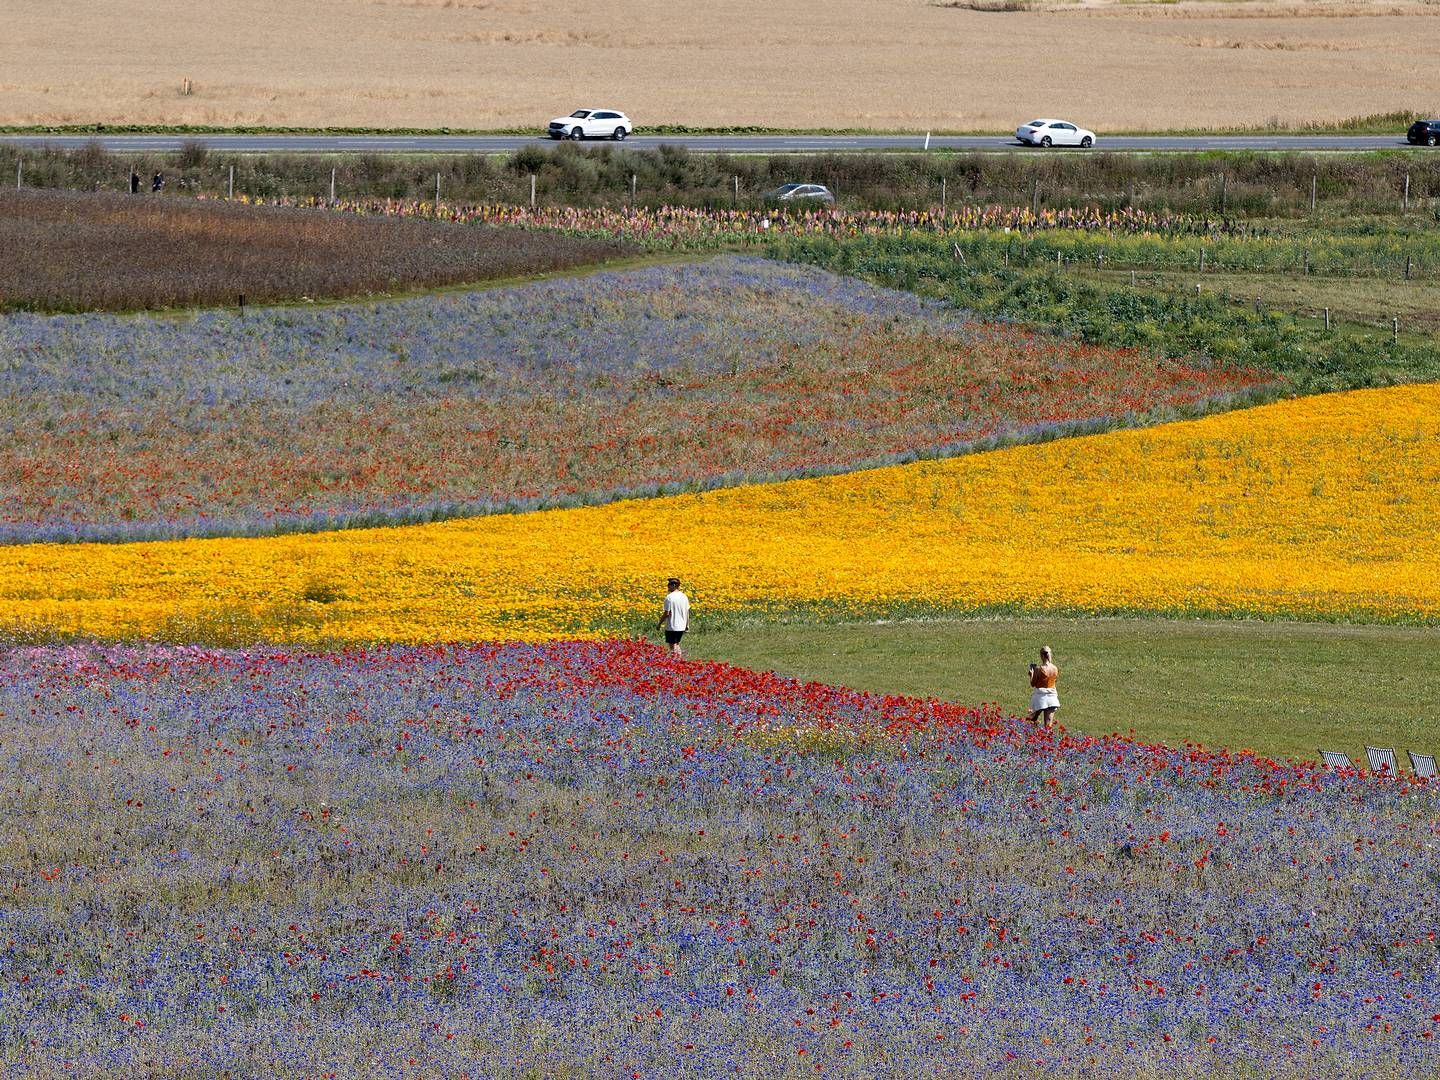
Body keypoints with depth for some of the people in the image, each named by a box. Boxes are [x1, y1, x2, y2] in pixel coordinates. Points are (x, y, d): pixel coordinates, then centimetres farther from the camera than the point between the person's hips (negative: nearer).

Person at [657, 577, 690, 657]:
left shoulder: (669, 597, -15)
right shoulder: (684, 597, 5)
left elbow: (667, 613, -15)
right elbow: (687, 612, 10)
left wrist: (660, 623, -4)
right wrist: (687, 625, 21)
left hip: (671, 626, -6)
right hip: (681, 626, 6)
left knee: (673, 645, -1)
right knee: (677, 643, 19)